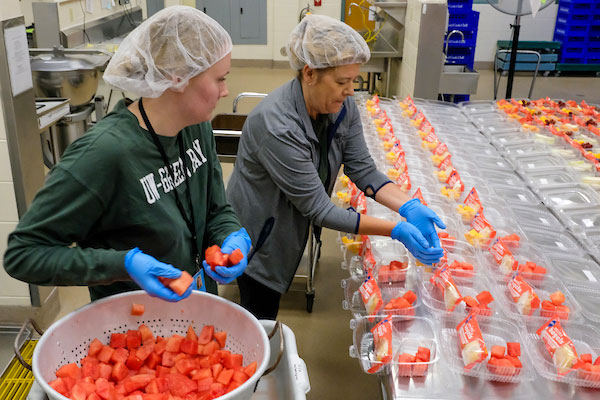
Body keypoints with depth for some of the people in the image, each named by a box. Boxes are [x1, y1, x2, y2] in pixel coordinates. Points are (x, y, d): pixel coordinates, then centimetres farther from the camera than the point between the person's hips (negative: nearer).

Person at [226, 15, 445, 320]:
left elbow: (363, 169, -7)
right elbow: (319, 209, -31)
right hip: (259, 235, -7)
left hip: (290, 231, 7)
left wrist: (410, 207, -25)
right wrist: (398, 231, -33)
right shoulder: (275, 125, -34)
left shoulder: (343, 107, -11)